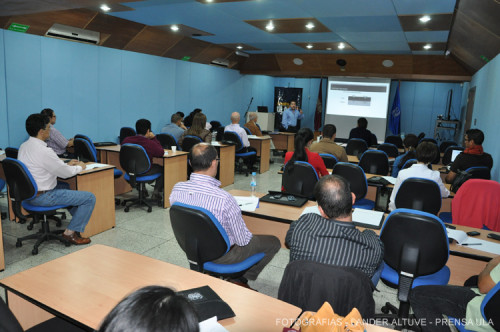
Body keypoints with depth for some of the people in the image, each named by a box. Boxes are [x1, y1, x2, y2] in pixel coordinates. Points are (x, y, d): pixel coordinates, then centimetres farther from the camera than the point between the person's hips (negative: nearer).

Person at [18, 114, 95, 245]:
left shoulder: (24, 146, 5)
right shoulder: (43, 150, -25)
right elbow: (65, 173, -17)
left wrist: (66, 164, 14)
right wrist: (79, 167, 1)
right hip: (43, 197, -10)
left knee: (65, 186, 34)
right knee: (90, 198, -8)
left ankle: (78, 216, 41)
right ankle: (70, 232, 0)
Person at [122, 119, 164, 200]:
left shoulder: (126, 140, -7)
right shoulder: (150, 143, -21)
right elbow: (161, 153, -5)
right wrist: (154, 138, -3)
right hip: (145, 172, -5)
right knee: (161, 168, 23)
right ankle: (156, 192, 17)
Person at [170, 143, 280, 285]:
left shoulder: (176, 190, -16)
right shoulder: (224, 199, -35)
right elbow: (242, 240, -22)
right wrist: (248, 237, 2)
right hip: (221, 256, -6)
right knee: (273, 242, 13)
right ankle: (245, 277, 23)